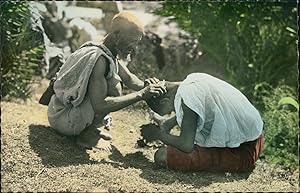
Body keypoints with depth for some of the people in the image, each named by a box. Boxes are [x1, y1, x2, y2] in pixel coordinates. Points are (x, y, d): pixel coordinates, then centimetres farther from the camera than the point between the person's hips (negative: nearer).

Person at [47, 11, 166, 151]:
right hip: (63, 121, -10)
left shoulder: (108, 52, 2)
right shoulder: (99, 58, -26)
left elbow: (129, 79, 10)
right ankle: (88, 134, -9)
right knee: (113, 85, -21)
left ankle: (88, 129, 11)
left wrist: (145, 86, -13)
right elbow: (100, 105, -31)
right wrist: (141, 95, -29)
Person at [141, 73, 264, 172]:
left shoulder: (186, 97, -24)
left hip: (243, 154, -9)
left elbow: (186, 145, -22)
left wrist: (158, 134, -7)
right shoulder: (194, 78, 2)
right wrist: (169, 123, 20)